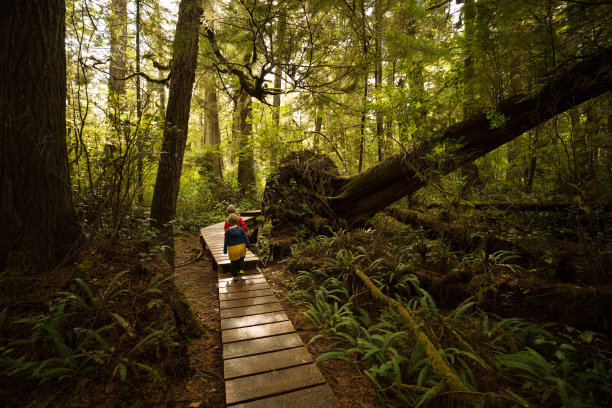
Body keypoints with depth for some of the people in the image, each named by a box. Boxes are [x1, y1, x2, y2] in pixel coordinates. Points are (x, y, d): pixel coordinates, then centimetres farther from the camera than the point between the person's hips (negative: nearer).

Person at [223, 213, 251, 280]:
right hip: (241, 247, 1)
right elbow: (246, 238, -3)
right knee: (241, 259, 27)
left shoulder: (227, 231, -13)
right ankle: (241, 270, 12)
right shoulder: (241, 230, -11)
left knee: (234, 262, 14)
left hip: (232, 249, -1)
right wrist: (248, 245, 12)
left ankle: (234, 276, 21)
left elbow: (226, 242, -6)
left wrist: (225, 250, 6)